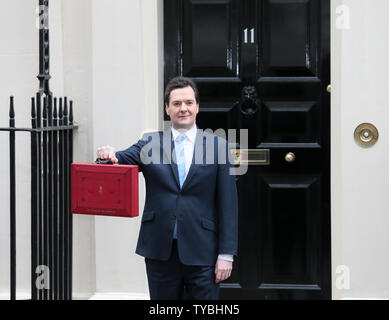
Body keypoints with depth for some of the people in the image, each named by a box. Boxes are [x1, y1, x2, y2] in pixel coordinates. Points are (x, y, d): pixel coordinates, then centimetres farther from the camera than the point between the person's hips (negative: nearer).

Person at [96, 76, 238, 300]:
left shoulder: (217, 146, 3)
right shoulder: (150, 143, 9)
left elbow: (228, 204, 1)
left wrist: (227, 254, -5)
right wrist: (110, 155, -33)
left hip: (202, 252, -1)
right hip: (160, 250, 1)